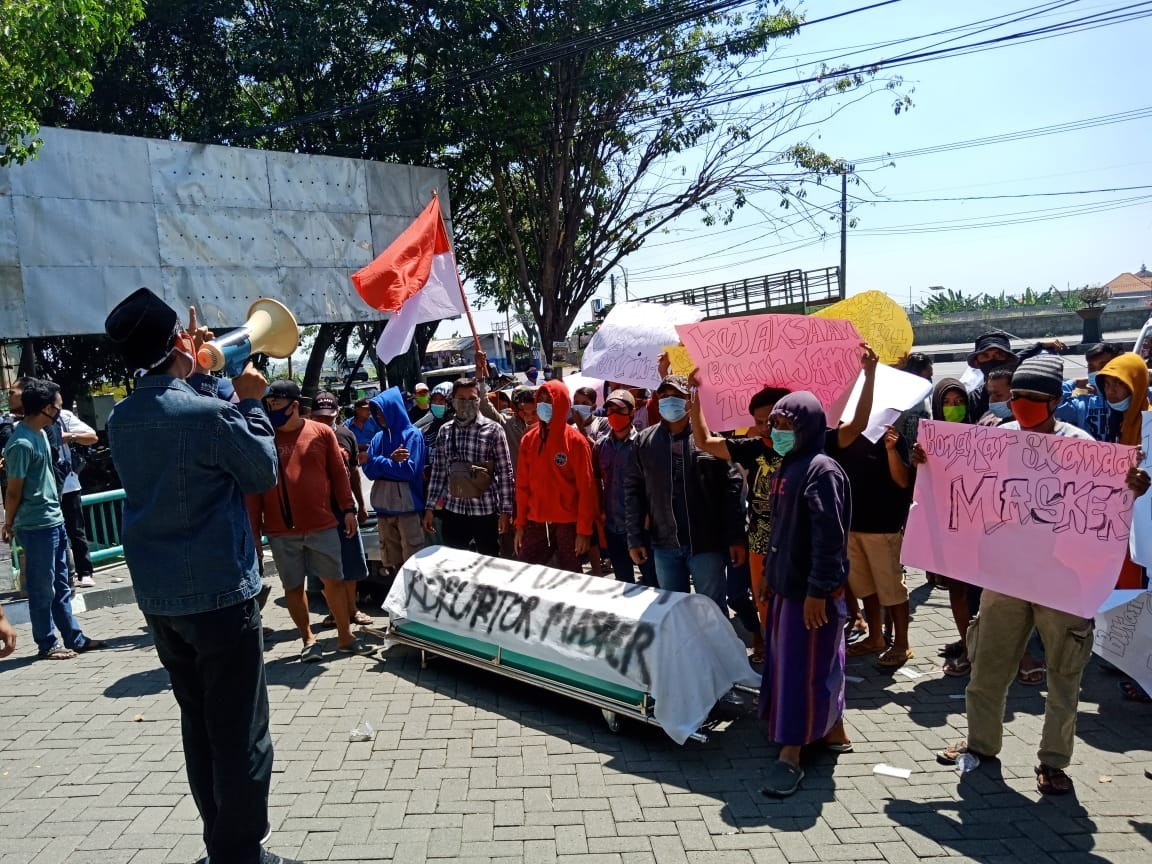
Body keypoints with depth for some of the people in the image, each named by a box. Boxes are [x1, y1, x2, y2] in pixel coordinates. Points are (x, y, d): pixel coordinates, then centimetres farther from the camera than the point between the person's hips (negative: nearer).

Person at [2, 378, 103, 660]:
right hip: (37, 527, -9)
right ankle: (47, 644, 16)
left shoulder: (40, 433, 8)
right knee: (43, 590, 4)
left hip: (54, 521, 9)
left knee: (62, 587, 15)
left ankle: (74, 638, 24)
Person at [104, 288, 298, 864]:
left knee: (198, 724, 19)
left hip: (157, 598, 8)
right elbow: (263, 473, -5)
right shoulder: (211, 413, -19)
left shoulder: (122, 419, 4)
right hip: (219, 594, -8)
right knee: (240, 735, 3)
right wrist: (252, 403, 3)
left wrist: (200, 376, 17)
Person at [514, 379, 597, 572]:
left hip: (567, 524, -4)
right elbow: (522, 485, 9)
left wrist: (584, 530, -11)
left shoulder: (576, 441, -7)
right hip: (536, 523, 4)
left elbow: (586, 488, -8)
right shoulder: (528, 439, 5)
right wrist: (520, 524, 6)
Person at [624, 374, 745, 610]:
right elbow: (633, 491, 5)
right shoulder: (644, 441, 4)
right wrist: (635, 538, 0)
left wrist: (736, 538, -9)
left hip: (707, 544, -3)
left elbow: (731, 488, -6)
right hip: (664, 546, 3)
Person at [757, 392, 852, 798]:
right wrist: (770, 574, 21)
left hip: (811, 590, -10)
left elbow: (829, 536, -21)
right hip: (786, 585, 10)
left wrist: (818, 590, -23)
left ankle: (790, 755, 7)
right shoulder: (786, 468, 12)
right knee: (785, 662, 18)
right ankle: (833, 733, 34)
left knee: (803, 669, -2)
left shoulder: (821, 470, -17)